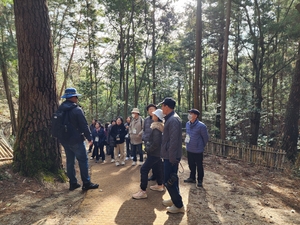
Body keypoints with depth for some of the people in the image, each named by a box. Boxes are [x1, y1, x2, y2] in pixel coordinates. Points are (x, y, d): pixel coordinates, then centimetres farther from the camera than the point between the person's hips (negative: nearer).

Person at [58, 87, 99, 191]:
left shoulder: (60, 109, 7)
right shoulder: (77, 110, -15)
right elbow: (84, 125, -15)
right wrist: (89, 137, -7)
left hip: (64, 140, 8)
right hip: (75, 140, -7)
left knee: (70, 161, 13)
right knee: (83, 160, 0)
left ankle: (73, 183, 20)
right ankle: (86, 183, 4)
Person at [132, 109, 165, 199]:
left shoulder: (156, 129, -21)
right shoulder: (160, 126, 10)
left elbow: (155, 143, -27)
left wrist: (148, 149, -15)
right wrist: (148, 147, 10)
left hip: (154, 153, -10)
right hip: (157, 152, 10)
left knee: (144, 169, -9)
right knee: (156, 168, 21)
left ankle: (143, 191, -6)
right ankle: (160, 185, 36)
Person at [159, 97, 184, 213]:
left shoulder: (173, 119, -21)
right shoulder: (170, 118, 12)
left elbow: (174, 141, -25)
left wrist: (171, 158, -23)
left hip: (171, 156, -10)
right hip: (170, 155, 10)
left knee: (168, 181, -1)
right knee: (171, 179, 20)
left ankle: (179, 205, 12)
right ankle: (174, 199, 35)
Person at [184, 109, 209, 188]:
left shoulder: (201, 126, -20)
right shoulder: (187, 124, -2)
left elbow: (206, 137, -8)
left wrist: (202, 146, 4)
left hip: (198, 150, -6)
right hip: (189, 149, 6)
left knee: (199, 166, 9)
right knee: (191, 165, 19)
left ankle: (200, 180, 25)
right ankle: (192, 178, 37)